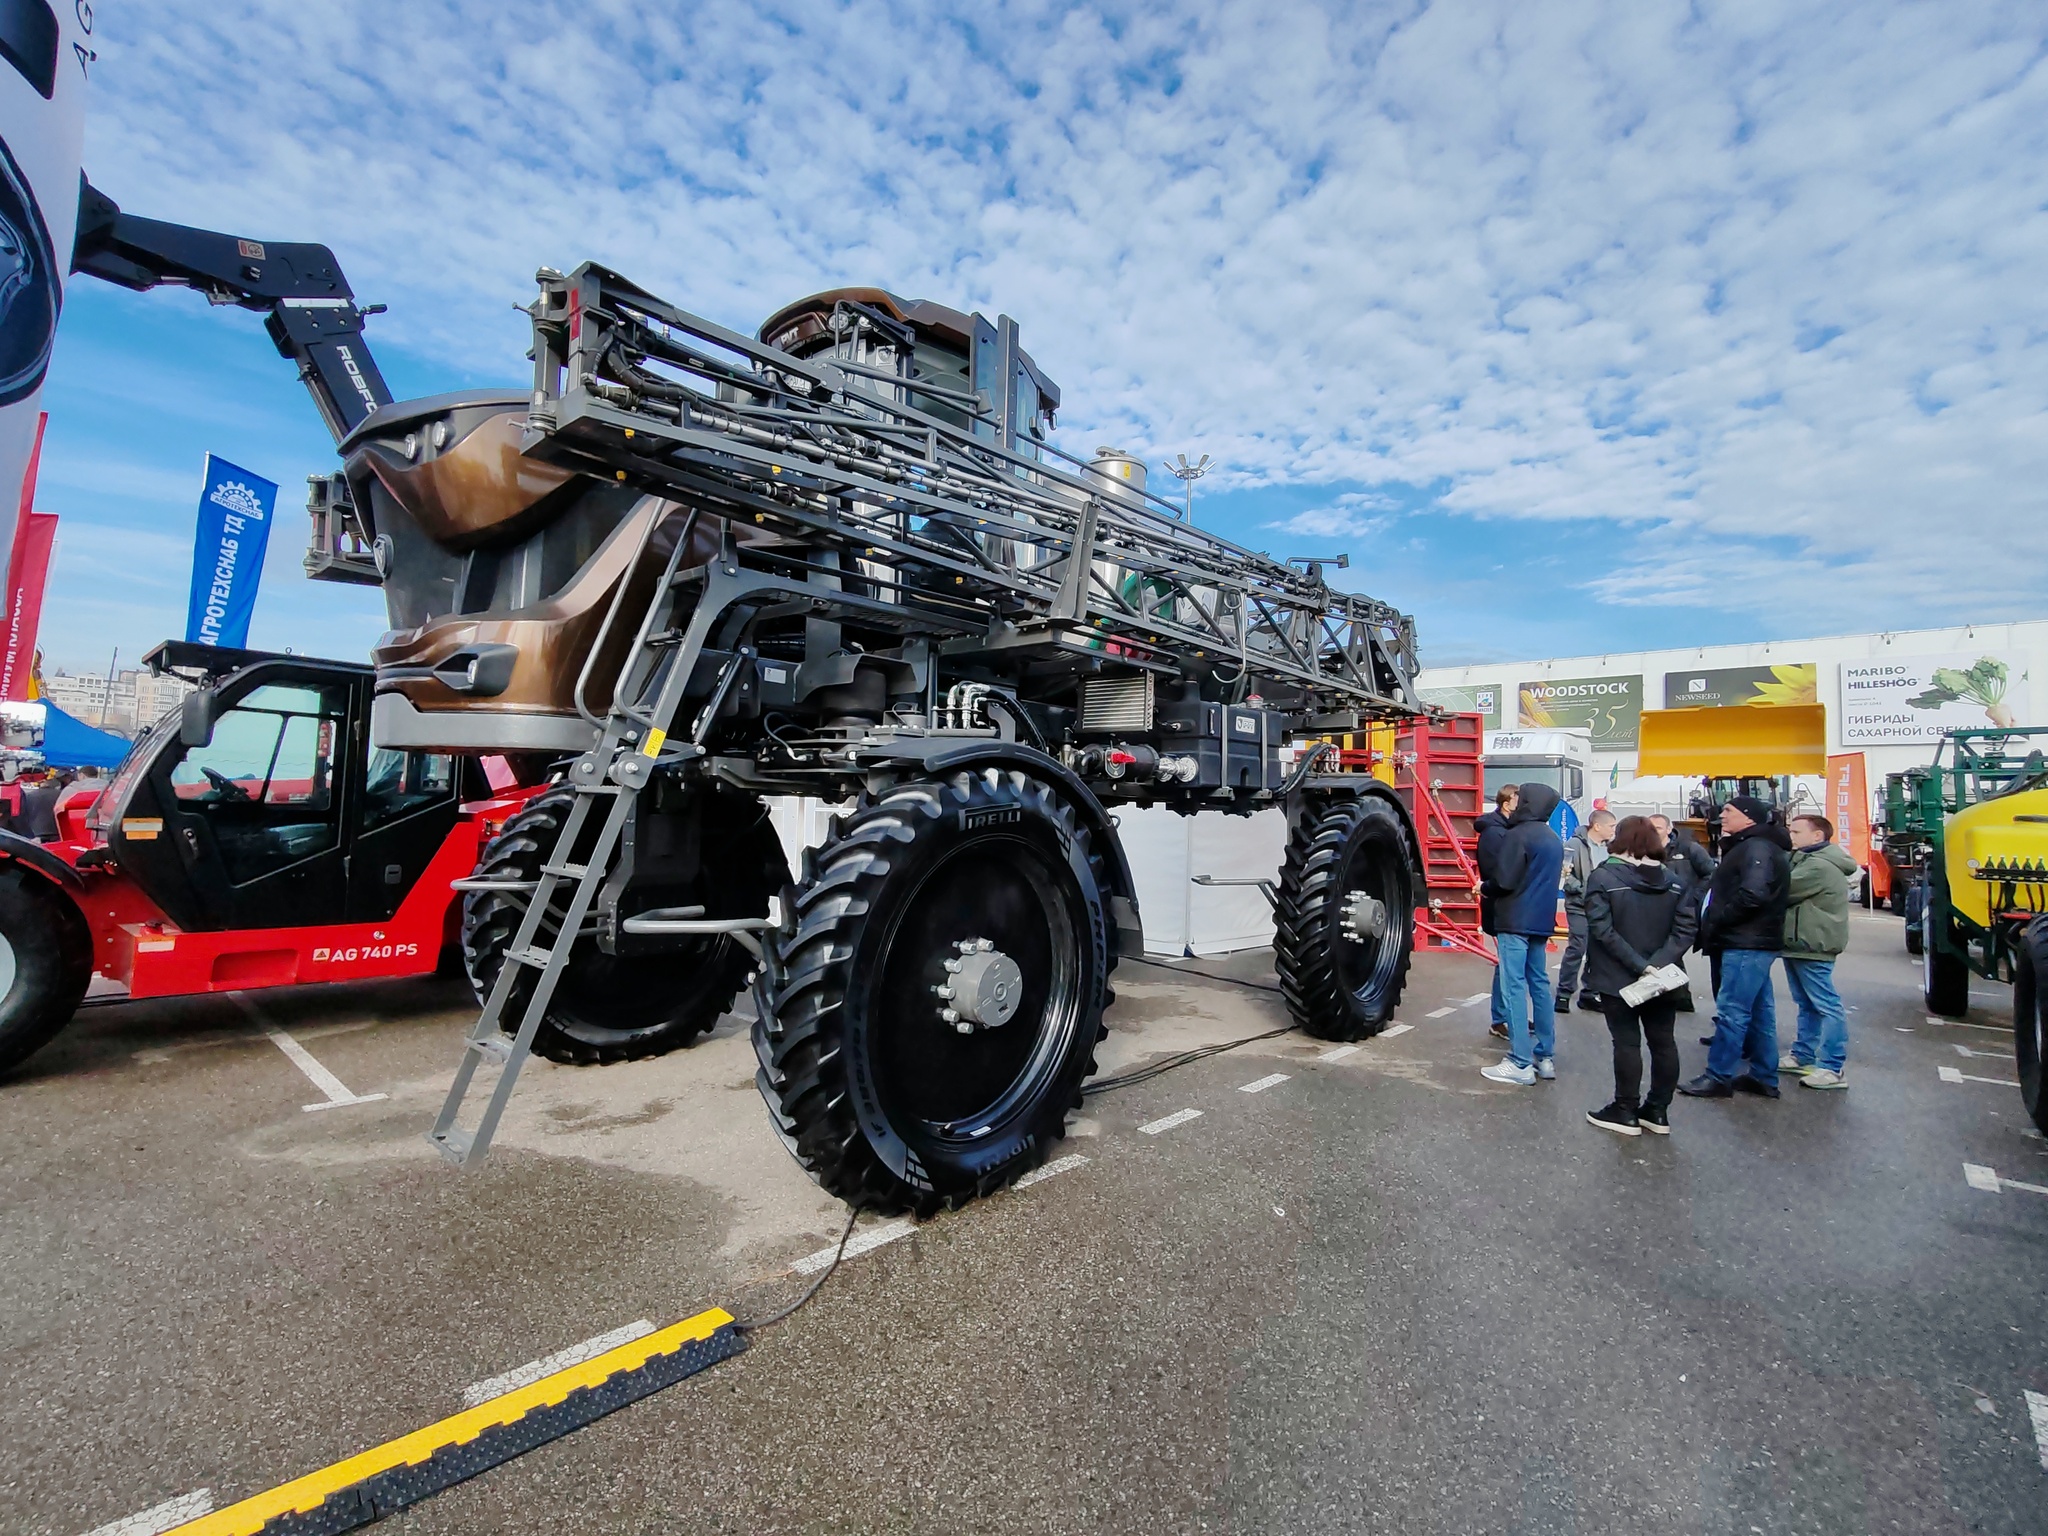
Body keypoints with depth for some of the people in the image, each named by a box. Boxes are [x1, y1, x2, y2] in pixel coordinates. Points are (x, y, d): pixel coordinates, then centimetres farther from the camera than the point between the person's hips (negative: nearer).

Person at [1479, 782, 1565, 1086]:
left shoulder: (1518, 835, -14)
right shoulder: (1554, 840, 15)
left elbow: (1503, 880, -18)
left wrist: (1485, 886, 2)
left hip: (1515, 920, -9)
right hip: (1541, 920, 9)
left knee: (1514, 987, -7)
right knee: (1539, 984, 14)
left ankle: (1520, 1064, -6)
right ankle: (1545, 1056, 20)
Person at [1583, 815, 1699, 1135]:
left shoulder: (1603, 877, -11)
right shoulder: (1675, 881, 4)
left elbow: (1603, 930, -20)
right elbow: (1685, 928, -5)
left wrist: (1638, 965, -18)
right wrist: (1658, 963, -12)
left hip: (1618, 978, -4)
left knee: (1627, 1042, 2)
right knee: (1663, 1042, 13)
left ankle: (1626, 1112, 10)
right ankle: (1658, 1111, 22)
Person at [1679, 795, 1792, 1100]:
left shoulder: (1757, 848, -14)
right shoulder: (1746, 847, 19)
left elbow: (1752, 896, -26)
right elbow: (1724, 890, 18)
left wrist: (1716, 922, -15)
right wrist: (1713, 925, 6)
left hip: (1746, 945, -10)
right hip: (1750, 943, 10)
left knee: (1732, 1011, -6)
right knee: (1759, 1012, 15)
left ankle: (1718, 1078, -1)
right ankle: (1764, 1077, 23)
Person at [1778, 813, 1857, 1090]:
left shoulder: (1820, 866, -17)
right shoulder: (1805, 860, 17)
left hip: (1812, 946, -11)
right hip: (1799, 943, 11)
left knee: (1827, 1006, -5)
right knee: (1807, 1005, 16)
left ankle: (1834, 1068, -2)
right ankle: (1802, 1056, 25)